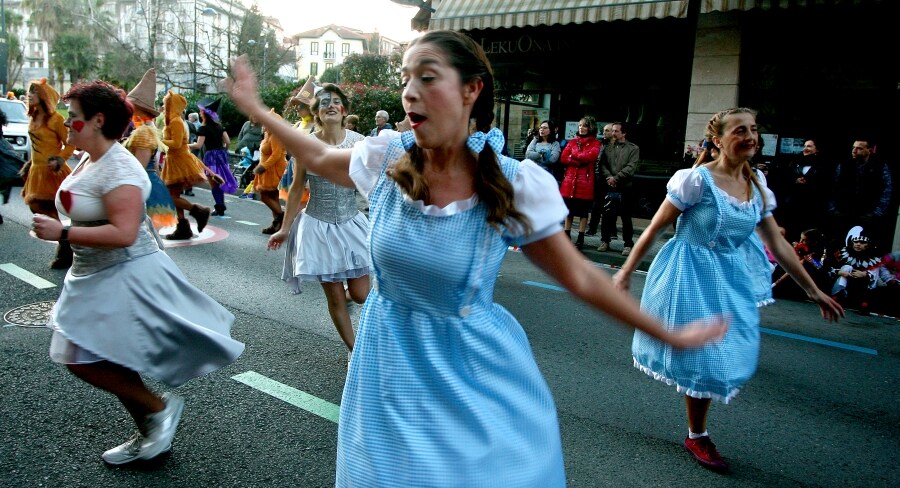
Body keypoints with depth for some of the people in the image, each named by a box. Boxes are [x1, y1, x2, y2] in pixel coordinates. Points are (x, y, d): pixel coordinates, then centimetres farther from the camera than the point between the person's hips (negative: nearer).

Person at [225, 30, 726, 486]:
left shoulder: (514, 185, -17)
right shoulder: (386, 157, -10)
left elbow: (580, 276, -8)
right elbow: (318, 157, 12)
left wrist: (668, 333, -5)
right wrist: (254, 106, 15)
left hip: (475, 369, -2)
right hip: (391, 362, 3)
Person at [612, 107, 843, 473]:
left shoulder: (757, 188, 4)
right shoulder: (697, 179, -16)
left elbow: (778, 245, 10)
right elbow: (655, 228, -12)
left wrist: (814, 291, 13)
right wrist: (626, 272, -11)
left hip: (732, 279, 6)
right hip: (692, 276, -6)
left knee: (729, 353, 11)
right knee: (702, 353, 2)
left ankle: (697, 433, 33)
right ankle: (697, 437, 25)